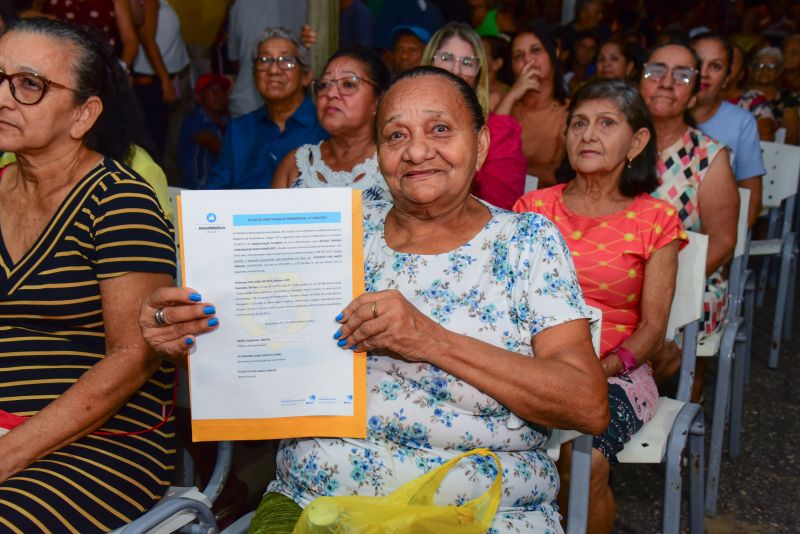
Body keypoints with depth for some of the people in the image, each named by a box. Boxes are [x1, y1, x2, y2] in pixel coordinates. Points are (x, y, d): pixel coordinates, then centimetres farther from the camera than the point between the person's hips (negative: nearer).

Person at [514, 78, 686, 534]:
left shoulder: (654, 219, 3)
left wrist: (602, 368, -16)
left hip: (616, 371, -1)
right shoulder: (534, 207, 9)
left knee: (584, 461, -30)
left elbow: (652, 328, 1)